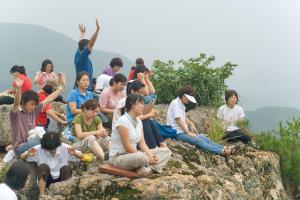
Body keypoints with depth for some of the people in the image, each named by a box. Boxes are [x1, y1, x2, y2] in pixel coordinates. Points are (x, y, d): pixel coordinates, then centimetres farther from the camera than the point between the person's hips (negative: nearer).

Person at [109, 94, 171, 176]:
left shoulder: (139, 121, 8)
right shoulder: (123, 121, -18)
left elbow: (142, 143, 4)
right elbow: (127, 146, -21)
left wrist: (150, 155, -15)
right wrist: (147, 157, -19)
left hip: (133, 154, 9)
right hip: (118, 157, -9)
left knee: (166, 151, -1)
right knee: (141, 157, -42)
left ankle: (149, 168, -21)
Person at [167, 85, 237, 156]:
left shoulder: (182, 105, 17)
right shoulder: (175, 103, -11)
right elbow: (178, 120, -16)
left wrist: (191, 123, 10)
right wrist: (188, 132, -12)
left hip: (183, 131, 9)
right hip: (178, 133, -9)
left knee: (203, 138, -9)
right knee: (198, 141, -24)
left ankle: (224, 148, -21)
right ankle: (222, 151, -37)